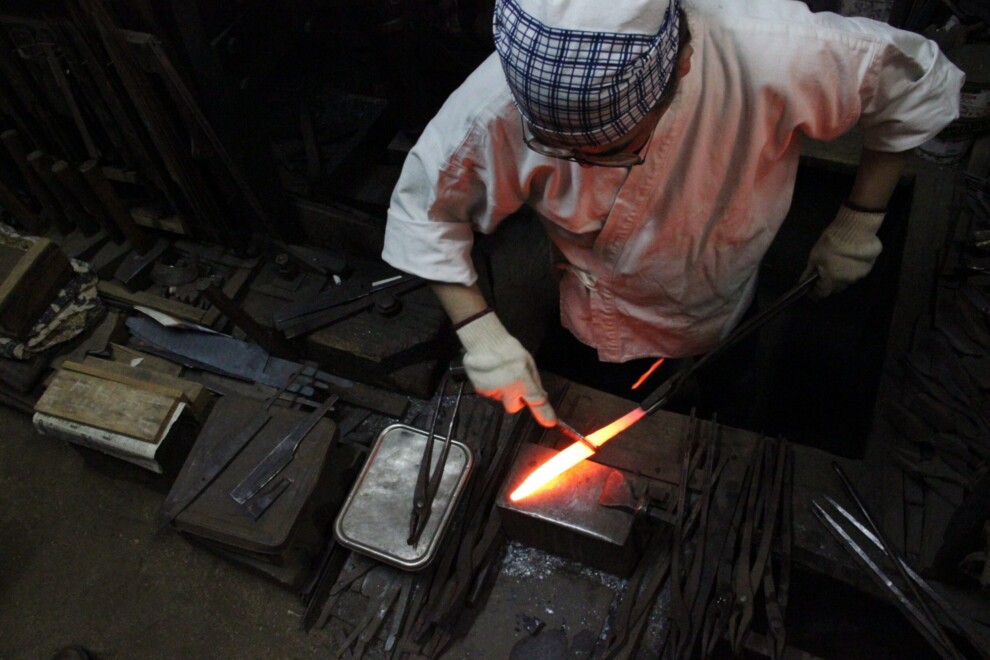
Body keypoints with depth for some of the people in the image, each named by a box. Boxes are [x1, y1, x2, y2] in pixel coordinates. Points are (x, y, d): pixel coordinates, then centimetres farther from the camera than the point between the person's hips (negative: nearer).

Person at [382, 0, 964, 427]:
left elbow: (920, 85, -16)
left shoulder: (776, 57, -37)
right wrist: (479, 331, -27)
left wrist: (860, 223, -14)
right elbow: (425, 209, -19)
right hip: (595, 346, -1)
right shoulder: (502, 103, -37)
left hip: (725, 329, 2)